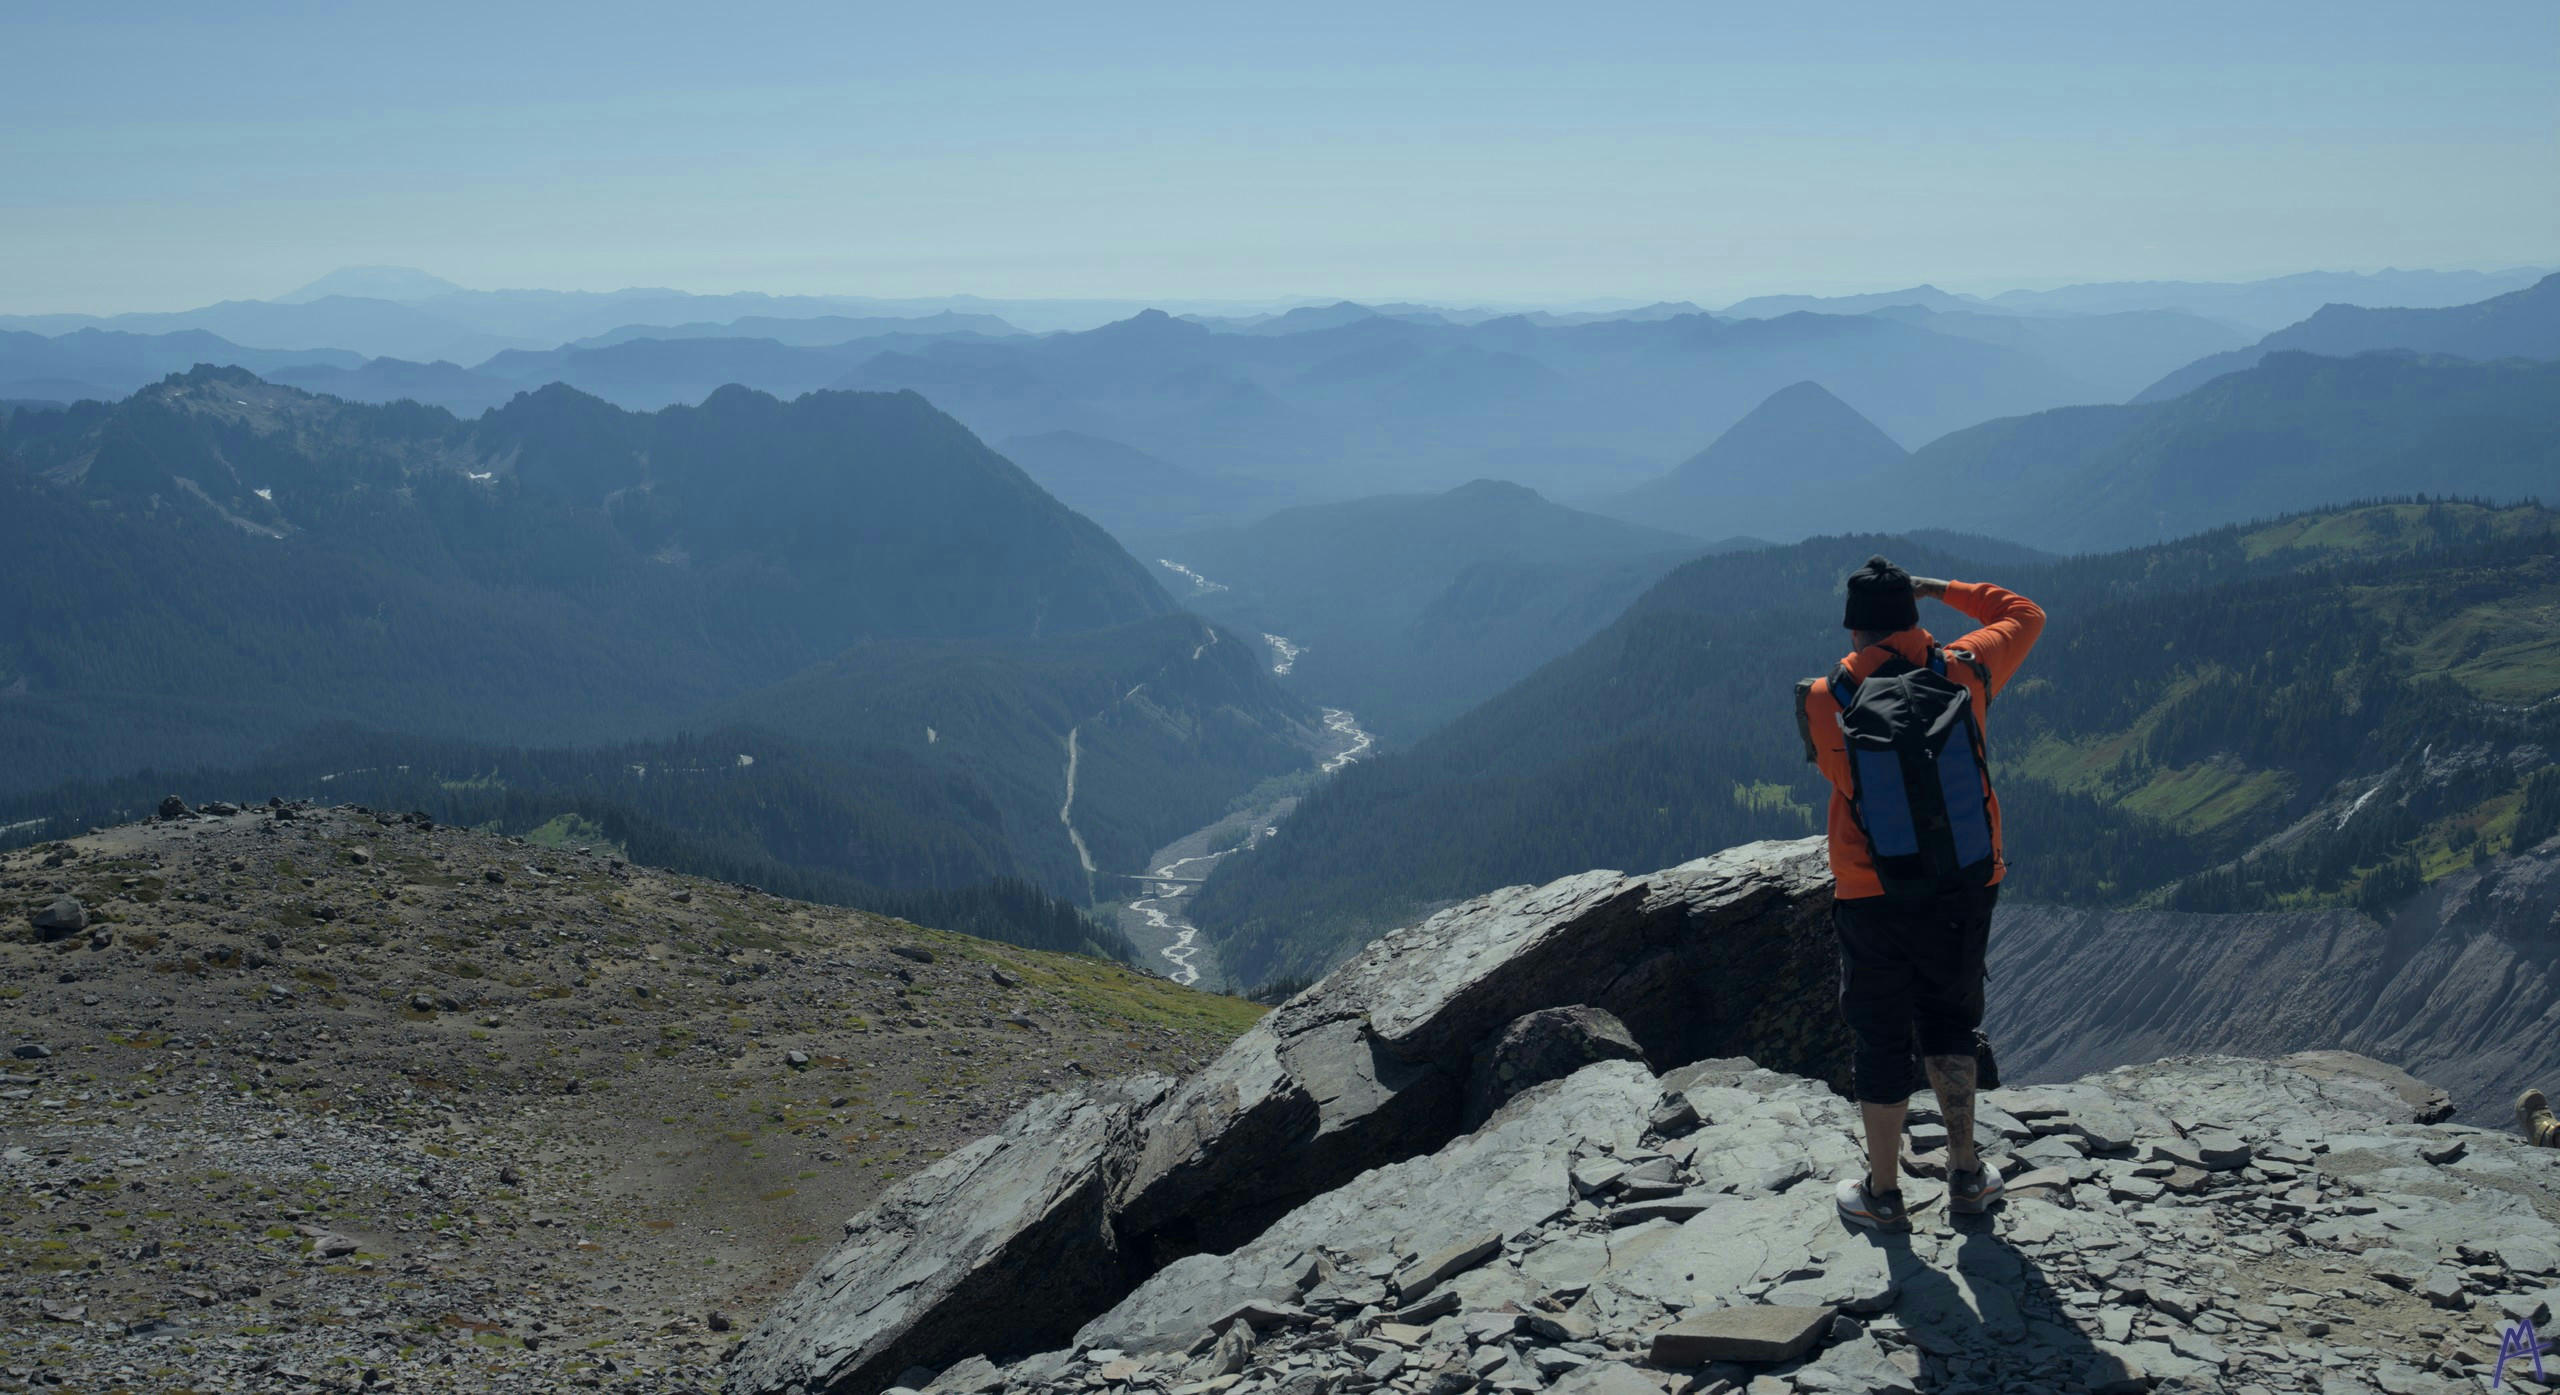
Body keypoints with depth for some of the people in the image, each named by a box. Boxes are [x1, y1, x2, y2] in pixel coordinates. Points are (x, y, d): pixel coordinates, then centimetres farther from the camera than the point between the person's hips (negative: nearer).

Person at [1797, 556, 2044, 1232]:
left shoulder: (1826, 702, -12)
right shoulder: (1965, 672, -7)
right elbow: (2026, 615, 10)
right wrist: (1941, 589, 15)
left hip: (1872, 903, -2)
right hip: (1964, 893, 2)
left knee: (1880, 1041, 11)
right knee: (1949, 1022, 21)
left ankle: (1884, 1194, 20)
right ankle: (1966, 1175, 26)